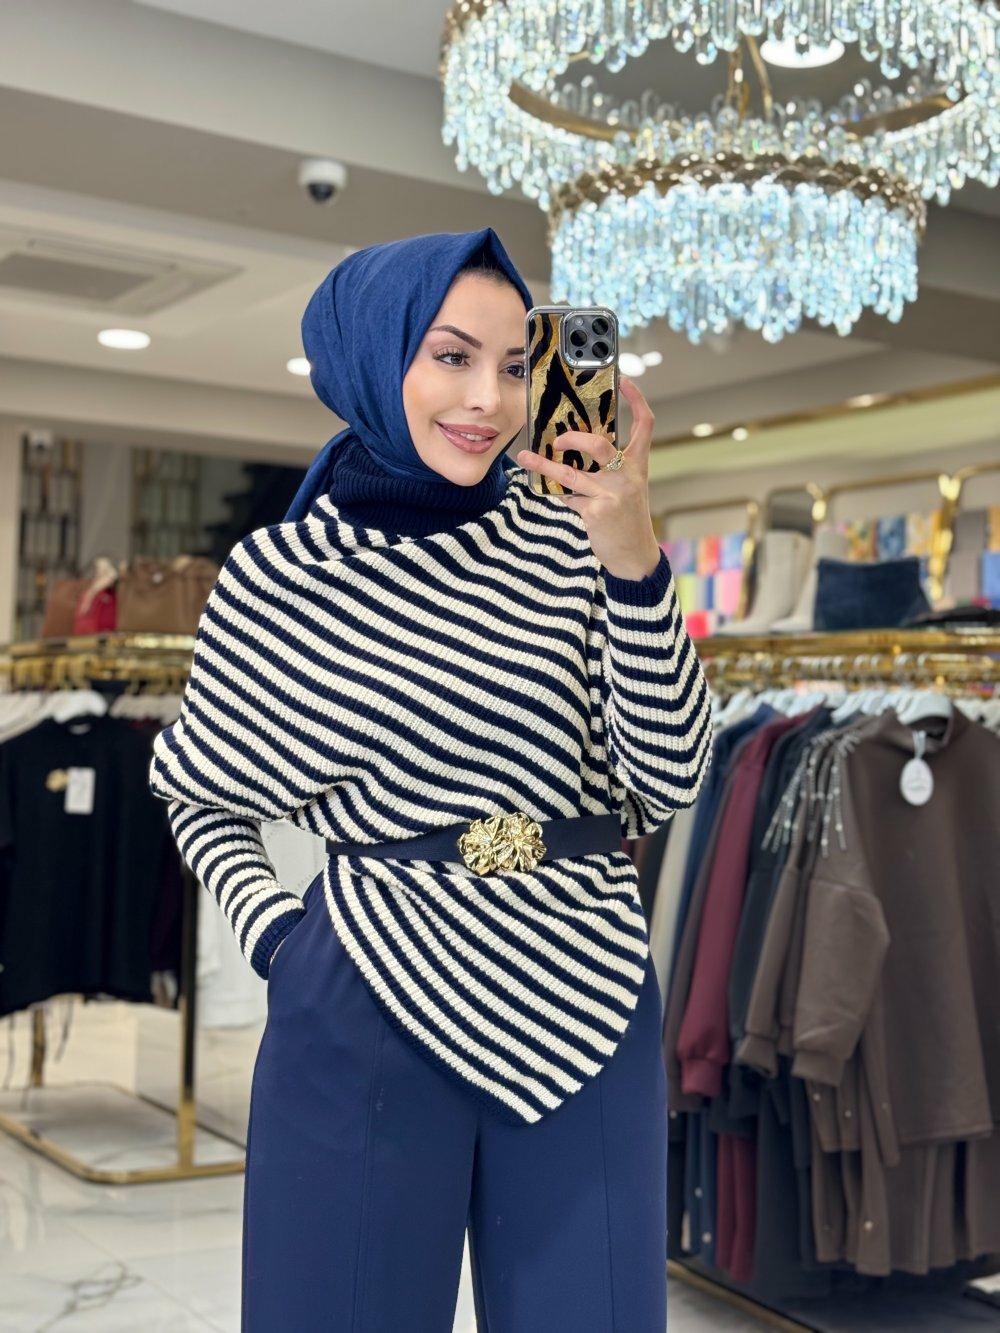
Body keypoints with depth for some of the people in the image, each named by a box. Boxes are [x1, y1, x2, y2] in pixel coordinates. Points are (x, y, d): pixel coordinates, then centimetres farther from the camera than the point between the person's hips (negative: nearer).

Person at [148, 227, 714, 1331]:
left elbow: (668, 781, -6)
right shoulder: (280, 575, -1)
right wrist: (276, 937, -4)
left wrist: (633, 562, -17)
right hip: (372, 1010, -1)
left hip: (586, 1006, 2)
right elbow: (200, 792, 12)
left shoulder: (566, 537, 1)